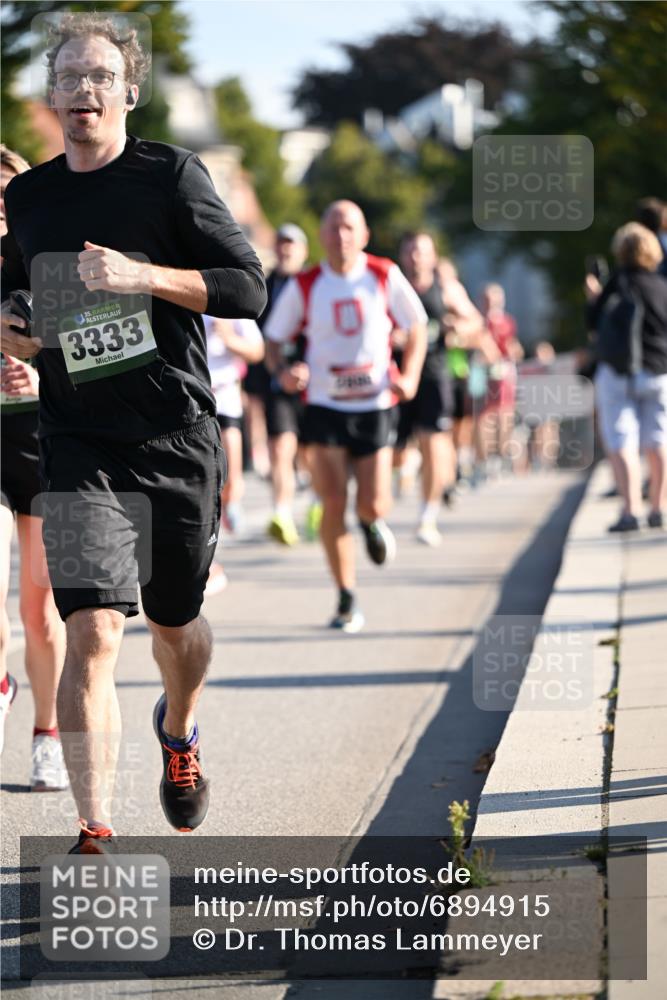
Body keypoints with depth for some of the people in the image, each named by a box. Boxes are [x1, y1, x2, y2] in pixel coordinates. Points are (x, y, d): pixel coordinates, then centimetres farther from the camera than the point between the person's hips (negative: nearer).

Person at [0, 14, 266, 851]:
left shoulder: (170, 175, -3)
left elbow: (247, 289, -8)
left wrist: (142, 277, -21)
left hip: (176, 441, -1)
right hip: (78, 450, 1)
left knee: (174, 623, 16)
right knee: (92, 634, -15)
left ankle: (178, 735, 50)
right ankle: (94, 831, -15)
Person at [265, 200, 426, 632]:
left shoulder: (385, 276, -2)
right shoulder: (303, 287, -2)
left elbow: (417, 325, 9)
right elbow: (273, 339, 6)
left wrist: (410, 375, -5)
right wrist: (283, 369, -16)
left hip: (375, 405, 0)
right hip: (324, 406, 0)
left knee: (373, 506, -6)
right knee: (334, 503, -10)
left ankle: (373, 523, 35)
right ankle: (347, 601, 2)